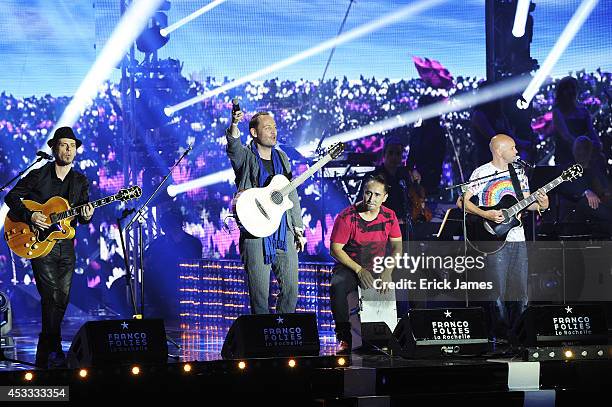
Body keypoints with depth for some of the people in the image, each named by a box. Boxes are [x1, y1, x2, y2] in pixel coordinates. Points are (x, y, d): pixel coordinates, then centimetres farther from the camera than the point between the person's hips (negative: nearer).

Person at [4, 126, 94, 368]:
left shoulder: (80, 182, 11)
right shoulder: (38, 175, -3)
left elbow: (82, 215, 12)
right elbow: (11, 197, -1)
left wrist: (86, 216, -11)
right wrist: (30, 216, -15)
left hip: (66, 248, 5)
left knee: (62, 300, 4)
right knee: (52, 296, -15)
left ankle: (44, 356, 16)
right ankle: (53, 353, -13)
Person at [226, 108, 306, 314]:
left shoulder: (282, 158, 17)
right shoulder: (245, 157, 0)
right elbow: (234, 146, -25)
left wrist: (298, 229, 17)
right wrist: (234, 125, -47)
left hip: (284, 233, 5)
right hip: (256, 233, -5)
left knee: (291, 288, 4)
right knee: (259, 293, -5)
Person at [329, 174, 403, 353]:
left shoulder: (389, 216, 0)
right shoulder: (347, 217, -13)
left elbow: (397, 246, 1)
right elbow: (335, 250, -13)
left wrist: (388, 271, -16)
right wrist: (359, 270, -20)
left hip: (378, 266, 3)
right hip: (349, 266, -3)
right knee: (337, 287, -35)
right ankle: (344, 337, -21)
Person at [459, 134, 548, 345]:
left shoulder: (519, 173, 12)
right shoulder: (481, 173, -5)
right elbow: (463, 202, -6)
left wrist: (540, 205, -4)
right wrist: (486, 215, -18)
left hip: (517, 237, 5)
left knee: (519, 289, 5)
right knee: (498, 290, -6)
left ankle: (517, 335, 14)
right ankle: (500, 334, 3)